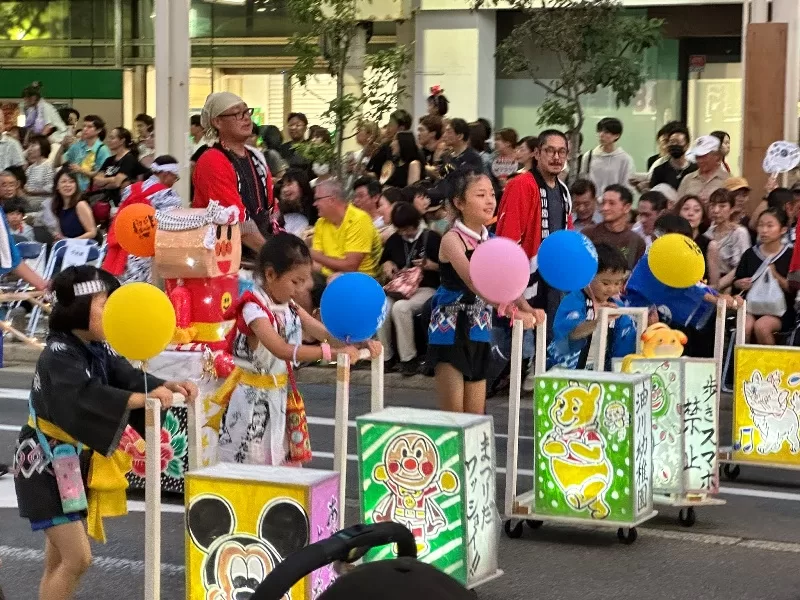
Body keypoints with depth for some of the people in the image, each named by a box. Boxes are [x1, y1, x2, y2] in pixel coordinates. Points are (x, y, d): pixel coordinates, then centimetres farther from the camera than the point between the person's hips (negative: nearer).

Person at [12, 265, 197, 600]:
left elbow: (128, 378, -6)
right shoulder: (58, 356, -22)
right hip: (47, 468, -9)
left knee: (59, 561, 13)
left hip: (74, 468, 9)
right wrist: (146, 398, -43)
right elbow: (88, 397, -37)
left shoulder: (98, 350, 5)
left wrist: (167, 386, -24)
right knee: (78, 558, -13)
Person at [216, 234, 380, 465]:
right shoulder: (254, 309, -21)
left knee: (285, 464, 11)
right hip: (255, 398, -8)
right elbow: (282, 350, -33)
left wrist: (360, 344, -13)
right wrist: (331, 352, -38)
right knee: (250, 465, -3)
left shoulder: (289, 307, 6)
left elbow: (326, 334, 4)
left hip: (281, 396, 8)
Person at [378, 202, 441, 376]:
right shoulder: (394, 240, 15)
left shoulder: (432, 238, 0)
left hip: (426, 289, -5)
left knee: (401, 307, -37)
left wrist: (430, 265, -16)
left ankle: (408, 358, -24)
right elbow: (384, 261, 31)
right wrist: (387, 265, 9)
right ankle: (386, 356, -13)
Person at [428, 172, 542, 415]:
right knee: (452, 416, -7)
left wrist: (527, 309, -23)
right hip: (451, 330, -7)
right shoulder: (452, 240, -16)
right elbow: (474, 282, -30)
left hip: (478, 331, 7)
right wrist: (513, 312, -41)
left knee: (476, 417, 8)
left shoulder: (491, 241, 7)